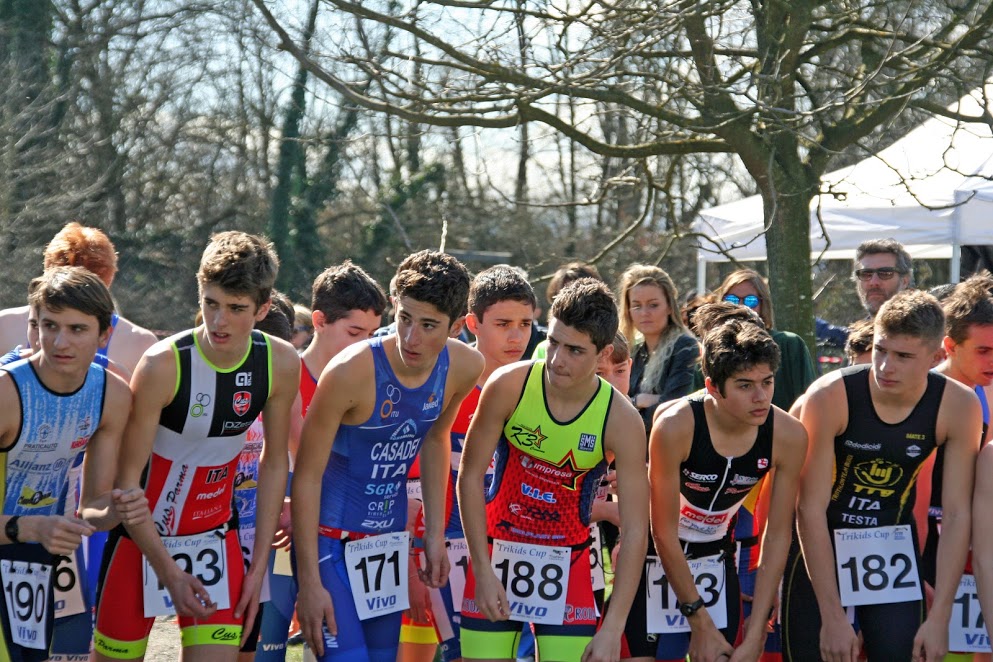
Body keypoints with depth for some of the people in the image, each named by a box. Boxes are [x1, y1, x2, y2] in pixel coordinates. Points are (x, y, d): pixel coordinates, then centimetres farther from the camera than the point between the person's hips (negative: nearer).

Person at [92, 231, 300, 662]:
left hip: (215, 536, 3)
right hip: (144, 536, -3)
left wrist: (259, 563, 1)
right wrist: (168, 572, -16)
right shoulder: (163, 365, -22)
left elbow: (274, 462, 3)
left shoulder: (280, 363, -10)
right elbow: (126, 478, -16)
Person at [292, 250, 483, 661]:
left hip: (390, 537, 6)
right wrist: (309, 583, -19)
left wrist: (435, 534, 10)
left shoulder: (465, 368, -9)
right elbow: (306, 476, -19)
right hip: (330, 536, -6)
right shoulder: (351, 372, -25)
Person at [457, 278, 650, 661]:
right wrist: (483, 571, -10)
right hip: (498, 551, 0)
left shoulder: (622, 421, -16)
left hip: (567, 564, 0)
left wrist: (613, 628, -19)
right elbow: (470, 477, -7)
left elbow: (635, 531, -15)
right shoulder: (508, 386, -16)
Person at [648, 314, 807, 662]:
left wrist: (755, 634, -12)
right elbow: (664, 532, -19)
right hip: (659, 557, -3)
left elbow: (777, 535, -10)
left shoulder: (788, 435, -18)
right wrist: (699, 621, -16)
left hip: (716, 559, 3)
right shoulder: (675, 427, -28)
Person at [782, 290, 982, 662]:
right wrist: (833, 618, -24)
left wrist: (939, 618, -17)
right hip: (820, 540, -2)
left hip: (892, 541, 2)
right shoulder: (830, 397, -24)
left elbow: (957, 515, -12)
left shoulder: (958, 407, -17)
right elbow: (810, 509, -22)